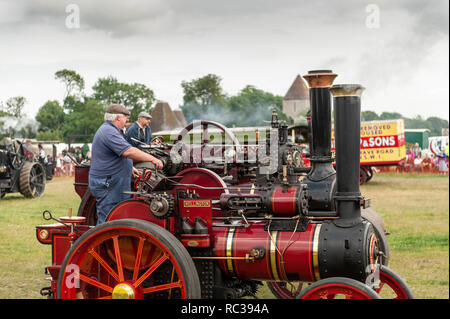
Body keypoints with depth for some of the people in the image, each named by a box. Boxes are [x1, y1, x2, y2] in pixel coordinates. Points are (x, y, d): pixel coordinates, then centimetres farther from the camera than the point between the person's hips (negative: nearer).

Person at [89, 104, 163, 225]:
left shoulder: (108, 129, 17)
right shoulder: (109, 132, -19)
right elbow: (128, 151, -28)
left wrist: (129, 167, 29)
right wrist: (153, 159, -25)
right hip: (106, 186, -11)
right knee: (106, 222, -8)